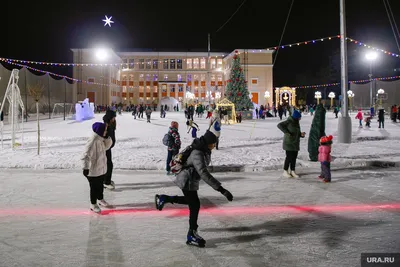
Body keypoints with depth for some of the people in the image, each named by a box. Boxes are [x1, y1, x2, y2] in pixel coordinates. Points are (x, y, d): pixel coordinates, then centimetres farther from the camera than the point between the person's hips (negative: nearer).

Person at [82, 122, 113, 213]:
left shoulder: (101, 139, -1)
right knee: (94, 187, 7)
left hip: (101, 168, 8)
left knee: (100, 185, 24)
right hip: (93, 170, -8)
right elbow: (86, 155, -28)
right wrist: (86, 168, -29)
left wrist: (107, 137, -4)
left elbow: (106, 146, 12)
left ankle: (100, 199, 43)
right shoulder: (93, 141, -27)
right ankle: (93, 204, 23)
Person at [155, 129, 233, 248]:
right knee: (194, 205, -7)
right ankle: (191, 235, 2)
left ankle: (164, 198, 36)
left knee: (190, 200, 25)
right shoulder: (197, 155, -33)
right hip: (187, 181, -10)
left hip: (192, 180, 10)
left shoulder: (205, 150, -3)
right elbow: (204, 174, -43)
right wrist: (220, 189, -48)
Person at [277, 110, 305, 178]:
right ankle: (285, 171, 9)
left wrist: (301, 134, -2)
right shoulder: (289, 122, -13)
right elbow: (279, 125, -22)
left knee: (294, 157, 7)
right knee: (289, 157, -4)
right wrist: (287, 132, -26)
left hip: (295, 143, 7)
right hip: (289, 143, -7)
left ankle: (293, 171, 16)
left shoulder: (297, 123, 12)